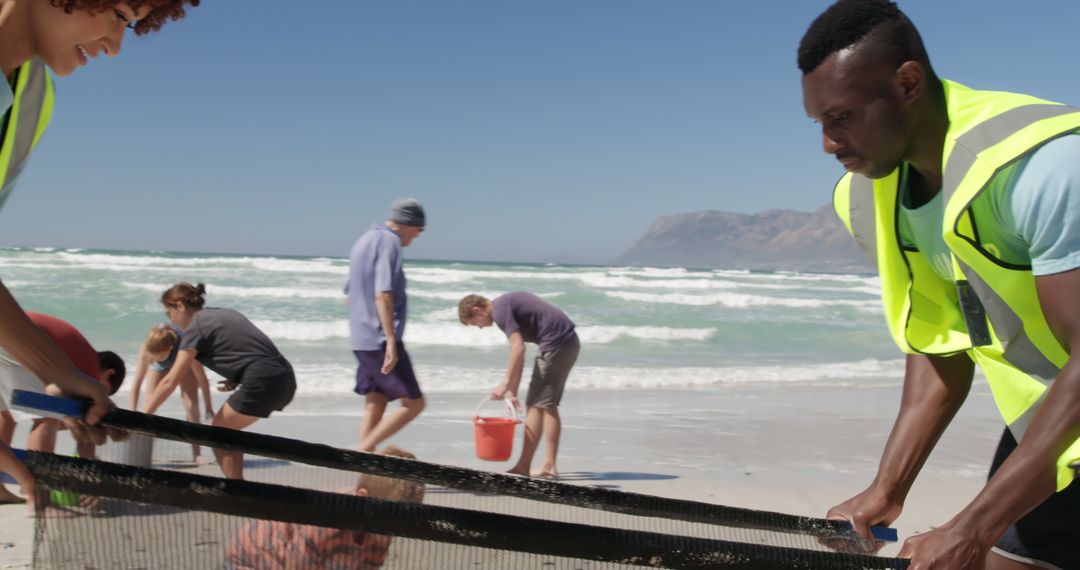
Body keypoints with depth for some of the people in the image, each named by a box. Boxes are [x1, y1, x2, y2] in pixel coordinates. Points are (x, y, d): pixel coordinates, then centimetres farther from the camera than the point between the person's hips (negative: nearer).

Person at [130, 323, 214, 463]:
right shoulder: (147, 349, -41)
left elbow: (203, 380, -36)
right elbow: (136, 384, -38)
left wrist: (209, 411, -30)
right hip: (160, 367, 2)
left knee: (190, 401, -13)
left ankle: (197, 453, -8)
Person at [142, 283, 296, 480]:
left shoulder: (196, 328, -2)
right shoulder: (224, 314, 22)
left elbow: (170, 381, -4)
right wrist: (237, 379, 13)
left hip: (264, 383, -8)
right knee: (225, 430, 21)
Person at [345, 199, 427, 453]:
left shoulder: (364, 240, 17)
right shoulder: (389, 242, -12)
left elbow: (350, 293, 24)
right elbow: (383, 295, -23)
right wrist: (391, 341, -26)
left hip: (361, 339, 9)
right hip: (380, 340, -9)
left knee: (375, 404, 11)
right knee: (413, 403, -4)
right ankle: (362, 451, -10)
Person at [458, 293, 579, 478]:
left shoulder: (500, 310, -9)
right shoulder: (507, 303, 20)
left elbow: (518, 348, -18)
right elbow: (518, 352, 22)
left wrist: (505, 384, -12)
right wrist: (513, 390, 22)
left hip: (556, 343, -10)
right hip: (570, 342, 10)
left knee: (536, 405, -4)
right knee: (548, 405, 14)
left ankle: (523, 467, 1)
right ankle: (549, 466, 16)